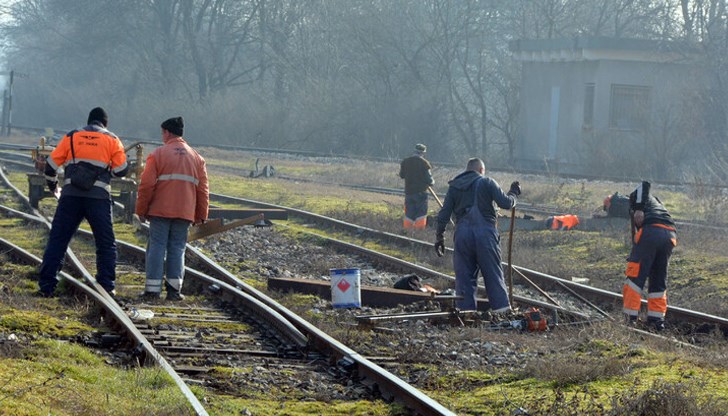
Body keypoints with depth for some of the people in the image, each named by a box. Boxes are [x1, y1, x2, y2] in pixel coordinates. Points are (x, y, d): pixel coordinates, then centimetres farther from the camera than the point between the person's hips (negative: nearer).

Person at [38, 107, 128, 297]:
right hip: (98, 196, -1)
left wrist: (52, 184, 27)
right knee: (106, 244, 9)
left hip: (71, 195, 1)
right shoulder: (111, 140, 8)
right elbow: (121, 170, 3)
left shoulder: (71, 137, 11)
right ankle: (106, 286, 2)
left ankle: (46, 286, -1)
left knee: (57, 240, 5)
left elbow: (51, 164, 9)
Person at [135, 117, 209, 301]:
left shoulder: (158, 154, -2)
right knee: (177, 248, 7)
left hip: (160, 210, -3)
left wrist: (142, 210, 3)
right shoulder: (196, 158, 11)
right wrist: (201, 215, 17)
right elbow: (203, 189, 12)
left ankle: (153, 289, -3)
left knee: (157, 247, 1)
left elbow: (146, 185, -5)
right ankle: (174, 288, 0)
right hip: (184, 213, 3)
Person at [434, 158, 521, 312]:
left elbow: (444, 214, 9)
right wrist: (514, 194, 17)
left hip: (462, 234, 2)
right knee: (493, 272, 4)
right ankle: (501, 307, 1)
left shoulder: (454, 186, 12)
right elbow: (506, 203, -3)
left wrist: (439, 236, 14)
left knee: (464, 275, 6)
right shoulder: (487, 183, 2)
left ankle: (466, 309, 3)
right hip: (485, 233, -2)